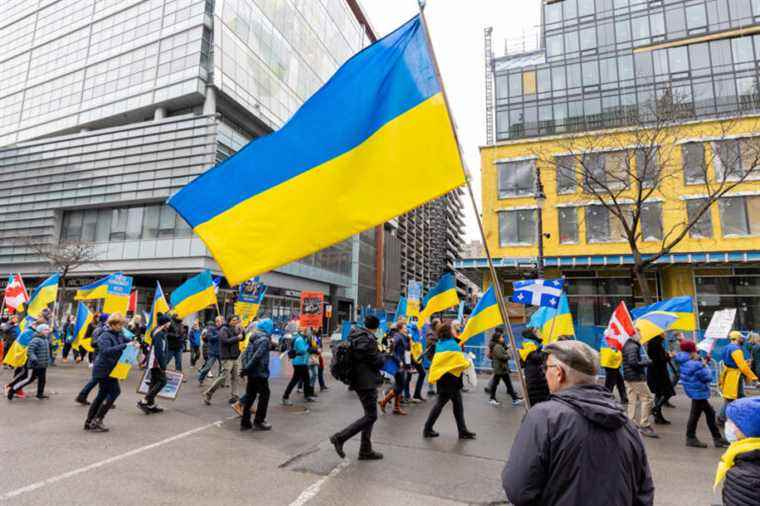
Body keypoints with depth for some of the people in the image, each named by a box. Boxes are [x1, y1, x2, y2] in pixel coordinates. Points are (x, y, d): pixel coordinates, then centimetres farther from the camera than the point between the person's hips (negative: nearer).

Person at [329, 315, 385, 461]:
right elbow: (377, 361, -15)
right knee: (371, 416, -3)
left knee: (369, 415, 16)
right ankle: (340, 437, -3)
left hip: (359, 380, 10)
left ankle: (366, 450, 22)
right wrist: (383, 357, 6)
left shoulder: (355, 336, 9)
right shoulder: (368, 339, -19)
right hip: (367, 382, -10)